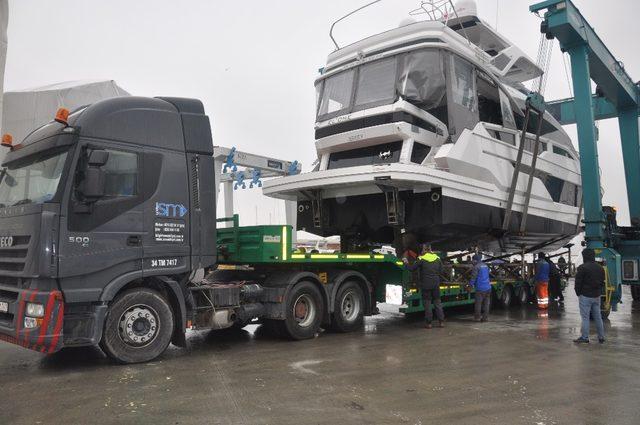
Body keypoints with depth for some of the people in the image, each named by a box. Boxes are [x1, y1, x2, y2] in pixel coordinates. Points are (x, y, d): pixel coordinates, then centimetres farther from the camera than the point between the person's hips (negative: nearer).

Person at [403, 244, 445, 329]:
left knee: (427, 303, 4)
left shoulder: (421, 259, -10)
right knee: (437, 303, 12)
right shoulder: (437, 258, 4)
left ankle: (428, 323, 6)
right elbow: (441, 271, 8)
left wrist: (406, 263, 10)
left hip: (426, 285, -4)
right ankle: (441, 322, 13)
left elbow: (412, 268, -6)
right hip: (436, 284, 4)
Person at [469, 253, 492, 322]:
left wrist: (471, 285, -7)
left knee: (478, 303, 1)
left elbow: (473, 277, -13)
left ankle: (477, 317, 6)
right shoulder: (485, 266, 15)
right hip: (488, 287, 7)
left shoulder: (476, 267, -9)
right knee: (486, 303, 9)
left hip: (480, 288, -7)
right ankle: (485, 317, 12)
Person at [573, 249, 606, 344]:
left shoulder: (582, 268, -14)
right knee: (598, 317, 13)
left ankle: (584, 338, 0)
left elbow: (578, 282, -12)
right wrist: (599, 292, 18)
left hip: (585, 296, -7)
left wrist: (578, 293, 1)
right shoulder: (600, 268, 9)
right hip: (597, 296, 7)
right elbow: (602, 282, 16)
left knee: (585, 317, -2)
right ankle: (601, 337, 19)